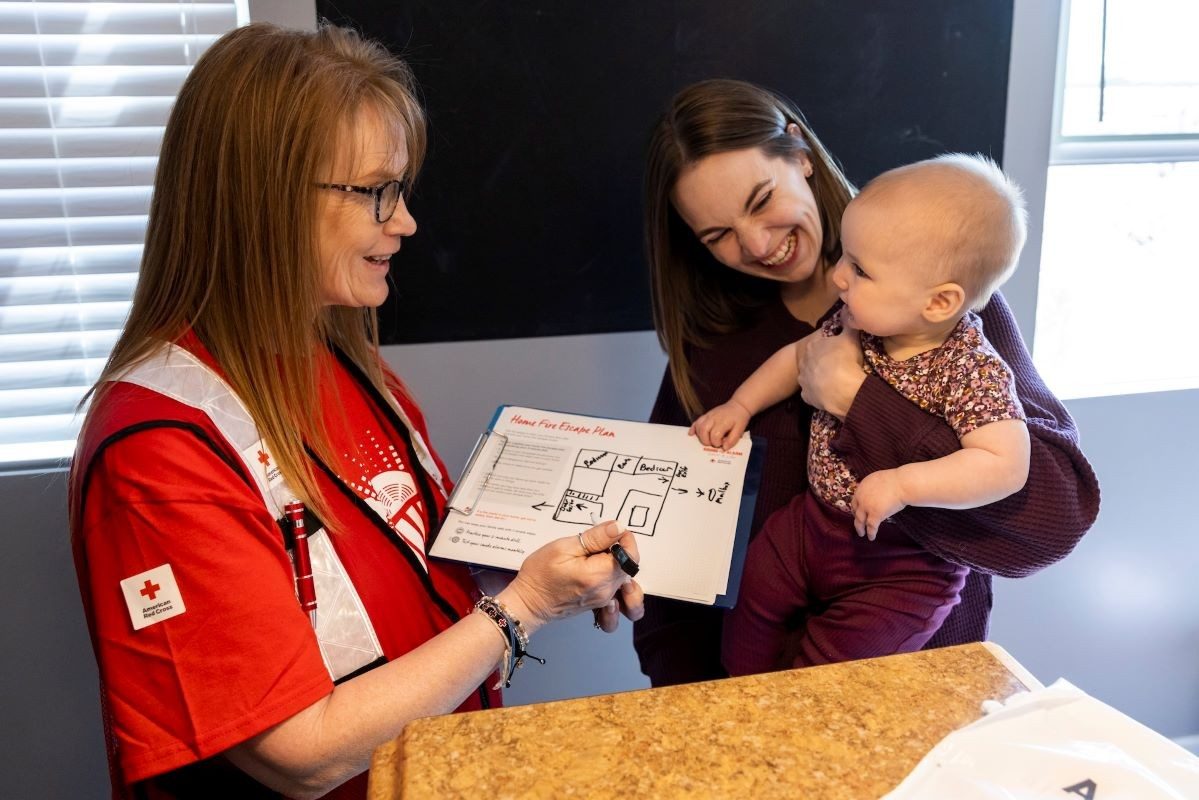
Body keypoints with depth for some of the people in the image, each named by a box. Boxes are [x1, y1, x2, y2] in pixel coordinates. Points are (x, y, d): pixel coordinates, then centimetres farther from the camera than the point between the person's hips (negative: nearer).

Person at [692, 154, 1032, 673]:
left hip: (902, 565, -6)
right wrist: (740, 406, 6)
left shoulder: (972, 372, -26)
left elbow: (1006, 465, -35)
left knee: (826, 669, -4)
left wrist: (901, 483, -39)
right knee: (752, 595, 12)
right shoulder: (855, 324, -7)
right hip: (816, 520, 7)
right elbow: (799, 354, 13)